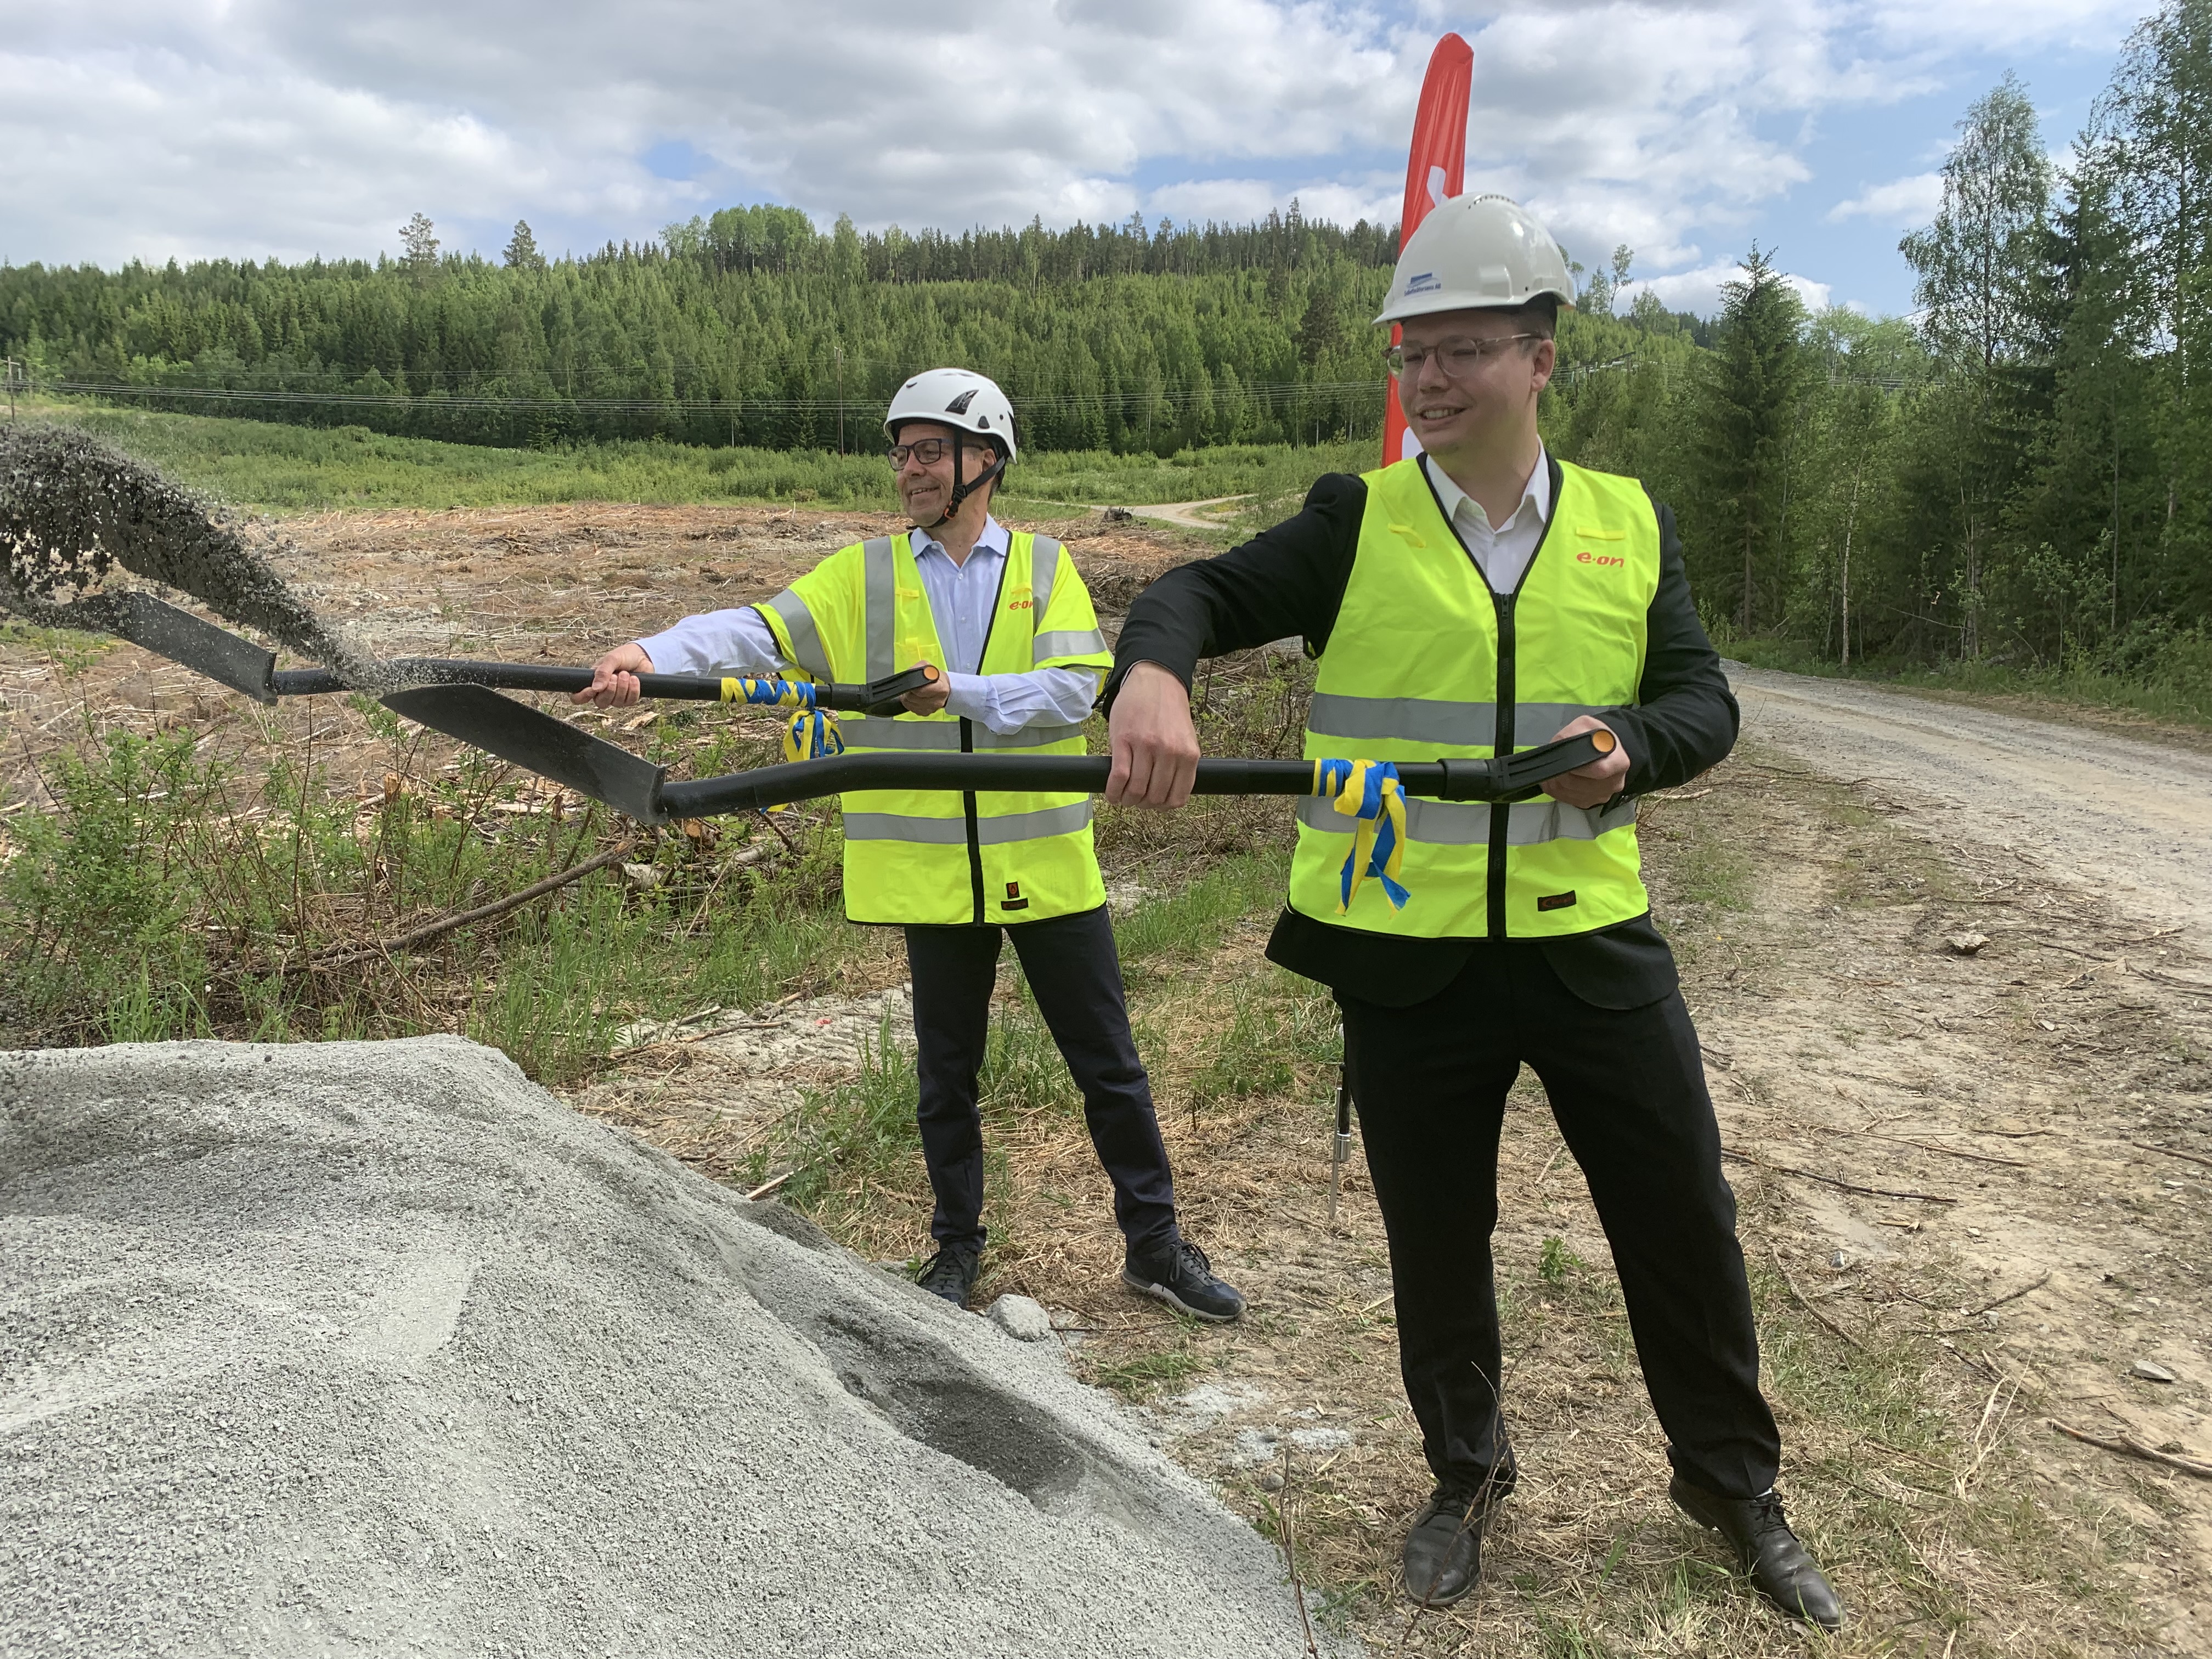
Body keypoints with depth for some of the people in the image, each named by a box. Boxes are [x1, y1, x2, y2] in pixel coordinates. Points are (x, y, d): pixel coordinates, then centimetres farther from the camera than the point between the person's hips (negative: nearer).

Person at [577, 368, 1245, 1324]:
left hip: (1046, 861, 0)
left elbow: (1075, 689, -12)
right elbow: (762, 632, -12)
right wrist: (655, 654, -29)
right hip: (930, 871, 1)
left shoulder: (1046, 568, 2)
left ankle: (1155, 1245, 26)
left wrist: (967, 694, -25)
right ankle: (957, 1248, 34)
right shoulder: (864, 577, 3)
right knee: (946, 1074, 14)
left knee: (1108, 1065, 9)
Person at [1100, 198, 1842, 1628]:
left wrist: (1632, 746, -18)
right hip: (1407, 958, -1)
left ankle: (1734, 1481, 38)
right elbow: (1206, 594, -10)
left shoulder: (1630, 524, 4)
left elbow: (1706, 700, 5)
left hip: (1594, 943, 1)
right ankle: (1466, 1476, 40)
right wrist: (1153, 673, -33)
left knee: (1684, 1223, 12)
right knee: (1435, 1239, 15)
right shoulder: (1357, 525, -1)